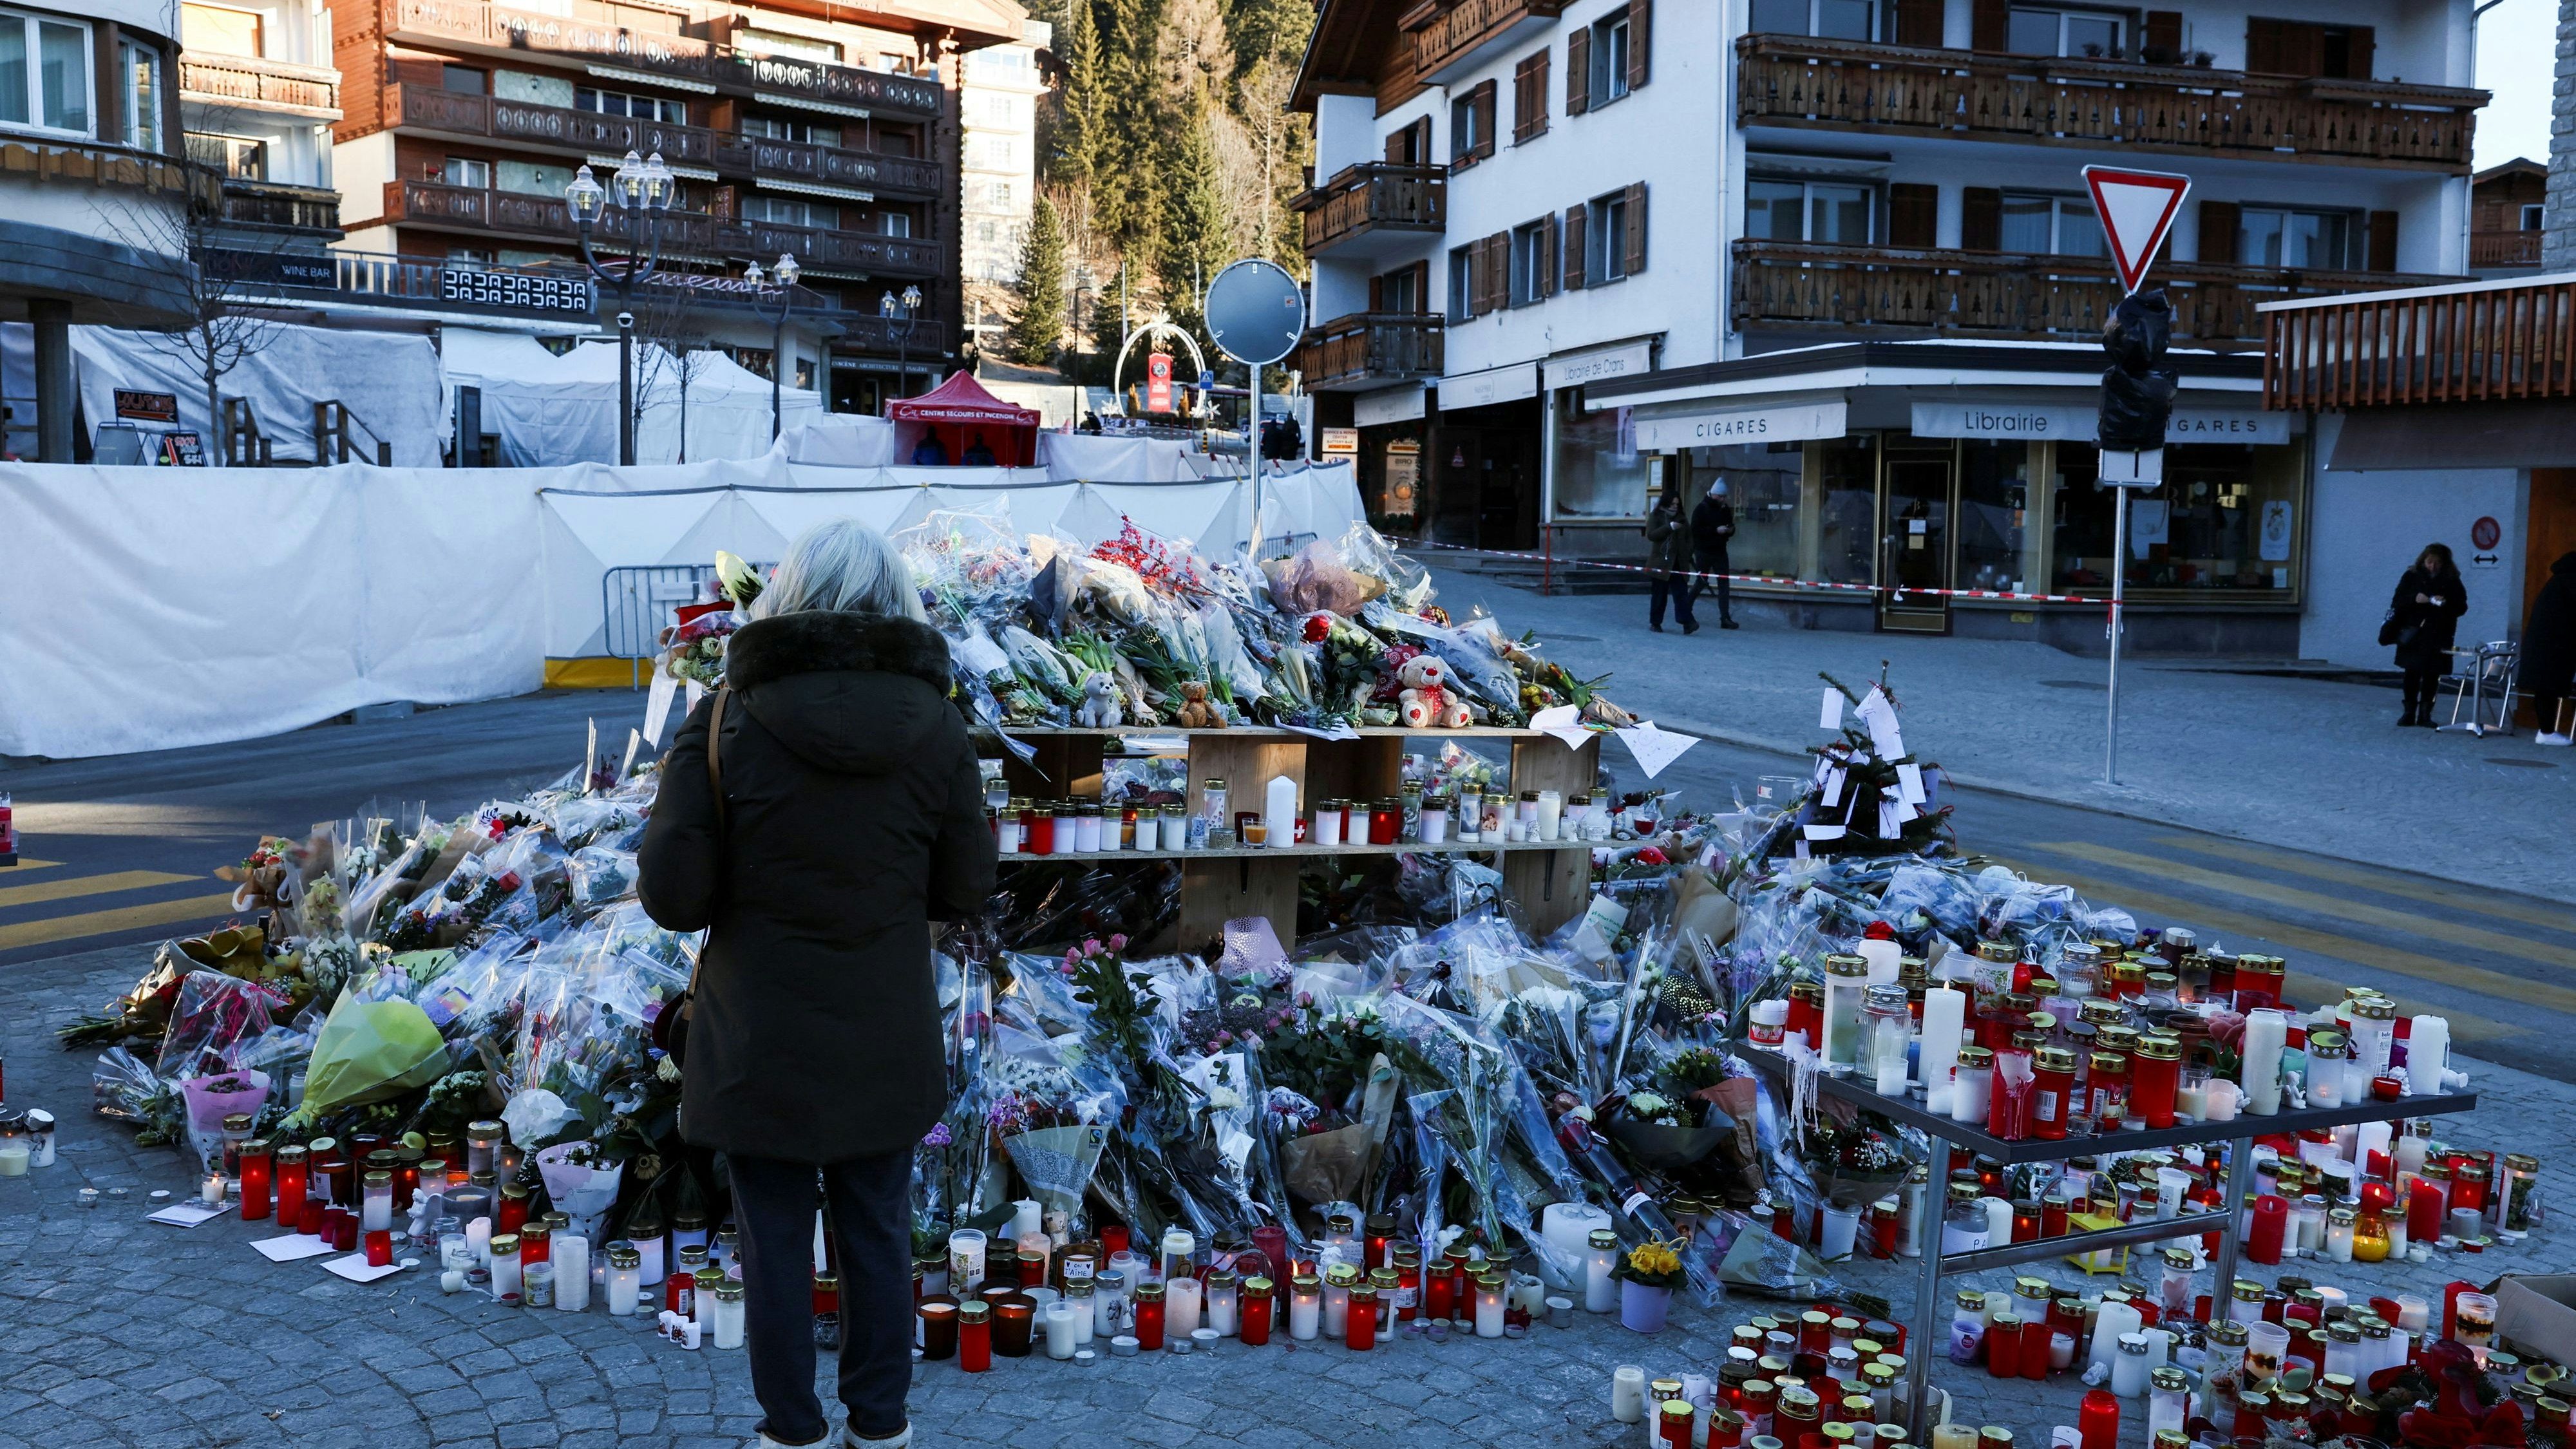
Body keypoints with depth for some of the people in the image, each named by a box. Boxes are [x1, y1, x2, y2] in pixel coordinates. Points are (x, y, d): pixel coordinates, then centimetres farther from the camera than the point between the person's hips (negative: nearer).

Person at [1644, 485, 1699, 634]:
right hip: (1661, 562, -3)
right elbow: (1651, 535, -13)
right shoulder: (1655, 517, 2)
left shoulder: (1681, 519, 15)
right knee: (1659, 594, 3)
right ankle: (1655, 622, 13)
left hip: (1679, 563, 3)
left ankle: (1687, 622, -15)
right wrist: (1670, 527, -22)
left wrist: (1687, 554, 4)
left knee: (1681, 593, -6)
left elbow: (1689, 538, 20)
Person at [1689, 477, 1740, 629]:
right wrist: (1716, 530, -22)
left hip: (1720, 552, 5)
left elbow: (1731, 528, 22)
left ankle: (1725, 618, -4)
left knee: (1724, 584, -2)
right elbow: (1695, 530, -17)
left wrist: (1730, 530, -3)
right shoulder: (1701, 509, -8)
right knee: (1701, 582, 4)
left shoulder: (1725, 510, 9)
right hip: (1704, 552, -5)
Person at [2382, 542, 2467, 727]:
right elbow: (2397, 602, 1)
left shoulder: (2452, 581, 4)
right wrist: (2414, 599, -18)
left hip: (2438, 636, 0)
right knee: (2412, 674, 2)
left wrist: (2446, 603, -17)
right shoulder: (2411, 577, 4)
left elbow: (2462, 607, 3)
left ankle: (2425, 714, 6)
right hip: (2413, 633, 0)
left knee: (2431, 675, 1)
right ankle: (2409, 713, 9)